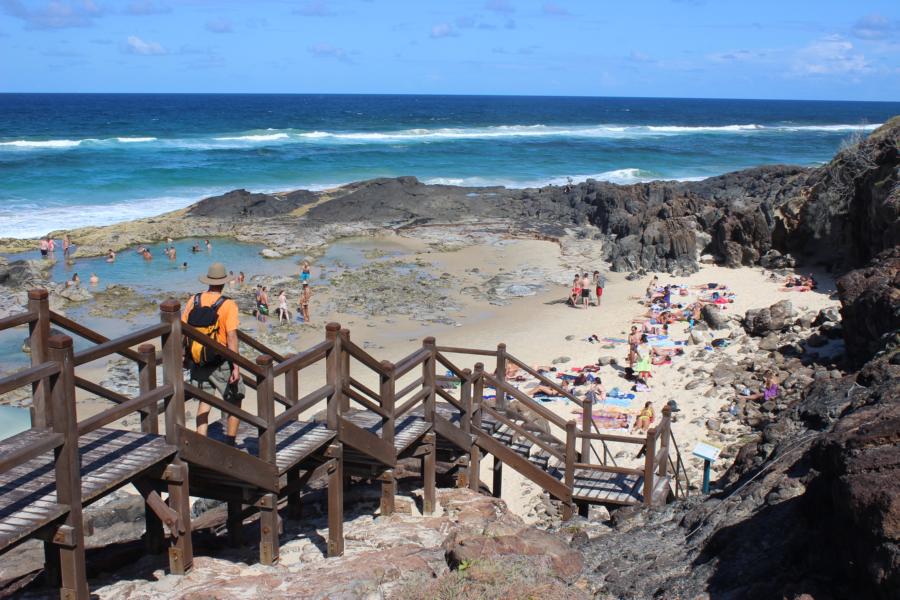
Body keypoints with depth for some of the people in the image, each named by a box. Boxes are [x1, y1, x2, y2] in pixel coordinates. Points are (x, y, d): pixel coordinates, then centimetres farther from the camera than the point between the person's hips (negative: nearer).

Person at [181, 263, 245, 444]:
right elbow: (231, 337, -19)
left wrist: (184, 356, 17)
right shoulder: (228, 305, -14)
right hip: (221, 363, -5)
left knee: (204, 402, 17)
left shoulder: (194, 301, 0)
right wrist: (236, 367, -17)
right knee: (235, 401, 11)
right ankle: (229, 445, 11)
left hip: (197, 361, 5)